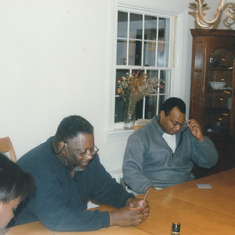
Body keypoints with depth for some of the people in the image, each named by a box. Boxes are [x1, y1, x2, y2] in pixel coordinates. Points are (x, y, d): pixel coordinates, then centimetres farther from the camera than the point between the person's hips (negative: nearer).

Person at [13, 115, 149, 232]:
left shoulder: (86, 156, -2)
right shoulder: (39, 168, -26)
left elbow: (105, 187, 6)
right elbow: (58, 219, -33)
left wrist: (129, 201, -14)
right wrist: (113, 218, -31)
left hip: (76, 228, 7)